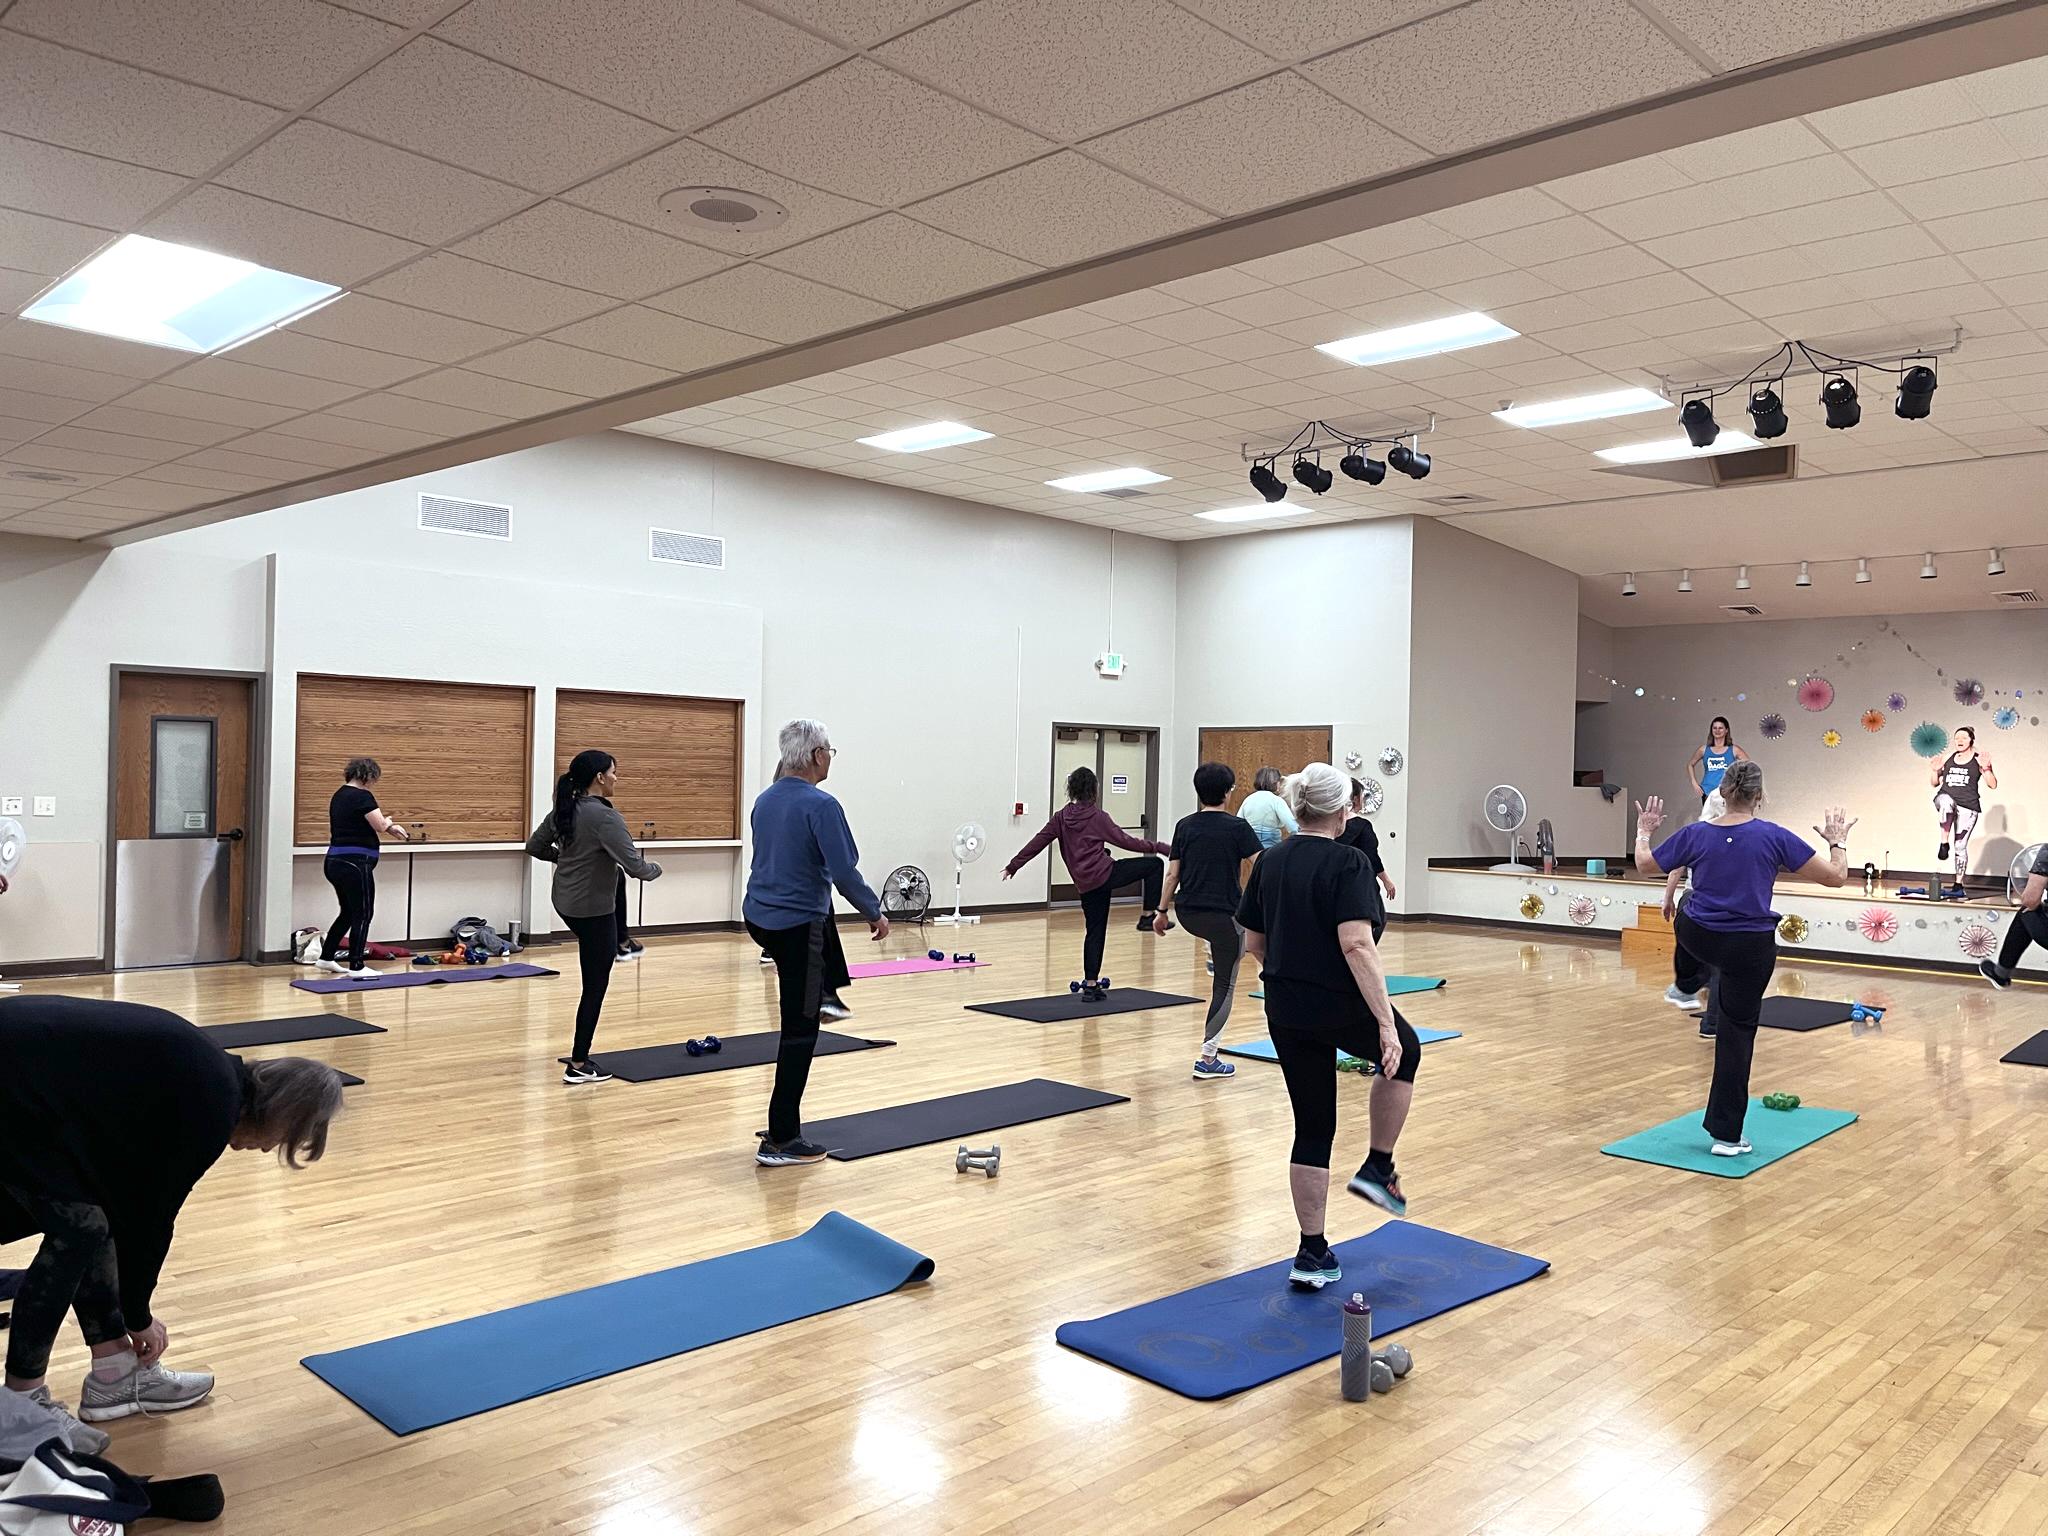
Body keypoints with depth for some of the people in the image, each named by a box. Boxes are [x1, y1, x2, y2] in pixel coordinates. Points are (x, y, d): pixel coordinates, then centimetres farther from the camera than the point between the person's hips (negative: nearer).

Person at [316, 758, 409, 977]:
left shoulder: (339, 796, 15)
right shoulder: (362, 796, -14)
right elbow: (380, 825, -17)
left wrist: (391, 829, 17)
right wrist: (390, 822, 5)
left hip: (334, 862, 9)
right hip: (354, 863, -9)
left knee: (349, 913, 21)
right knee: (363, 915, 0)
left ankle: (326, 957, 28)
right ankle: (356, 967, 3)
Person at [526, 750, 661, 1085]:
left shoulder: (563, 810, 1)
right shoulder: (604, 816, -23)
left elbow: (534, 847, 13)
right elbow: (635, 866, -26)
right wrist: (656, 869, -5)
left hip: (566, 902, 8)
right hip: (593, 910, -8)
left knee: (615, 876, 35)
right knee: (595, 986, 2)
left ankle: (618, 946, 50)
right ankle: (579, 1065, 8)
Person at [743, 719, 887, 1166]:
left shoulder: (764, 800, 7)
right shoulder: (820, 806, -18)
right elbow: (845, 873, -20)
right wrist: (876, 914, -4)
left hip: (758, 917, 7)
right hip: (798, 928, -7)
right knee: (799, 1032, 0)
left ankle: (827, 994, 50)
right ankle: (781, 1141, 3)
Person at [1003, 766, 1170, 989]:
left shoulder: (1061, 817, 8)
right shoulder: (1098, 816, -5)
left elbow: (1036, 843, 10)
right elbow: (1125, 841, -6)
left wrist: (1012, 866, 19)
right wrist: (1161, 847, -2)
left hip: (1085, 884, 6)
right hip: (1105, 873, -6)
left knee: (1095, 930, 14)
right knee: (1154, 865, 3)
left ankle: (1091, 981, 11)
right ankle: (1148, 917, -1)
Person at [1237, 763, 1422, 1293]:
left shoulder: (1269, 862, 6)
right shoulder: (1346, 863, -14)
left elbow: (1253, 942, 12)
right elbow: (1357, 944, -24)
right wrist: (1386, 1022, -23)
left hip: (1285, 1014, 6)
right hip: (1341, 1008, -6)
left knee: (1312, 1130, 14)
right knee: (1403, 1052, 26)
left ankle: (1312, 1254, 15)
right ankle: (1377, 1168, 20)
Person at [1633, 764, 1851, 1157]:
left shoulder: (1695, 834, -7)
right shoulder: (1774, 837, -13)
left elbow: (1644, 865, 6)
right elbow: (1835, 876, -8)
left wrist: (1644, 831, 23)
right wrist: (1837, 839, 10)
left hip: (1697, 937, 2)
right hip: (1750, 949, -2)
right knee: (1737, 1033, 8)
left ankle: (1689, 984, 69)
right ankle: (1726, 1135, 9)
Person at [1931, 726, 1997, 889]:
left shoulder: (1979, 759, 3)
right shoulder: (1948, 758, 12)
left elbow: (1993, 785, -1)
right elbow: (1935, 783, 20)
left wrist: (1985, 768, -15)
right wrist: (1935, 770, 1)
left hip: (1968, 807, -1)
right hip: (1945, 800, 1)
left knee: (1960, 846, 1)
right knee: (1946, 801, -39)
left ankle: (1959, 884, 14)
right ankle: (1944, 844, -30)